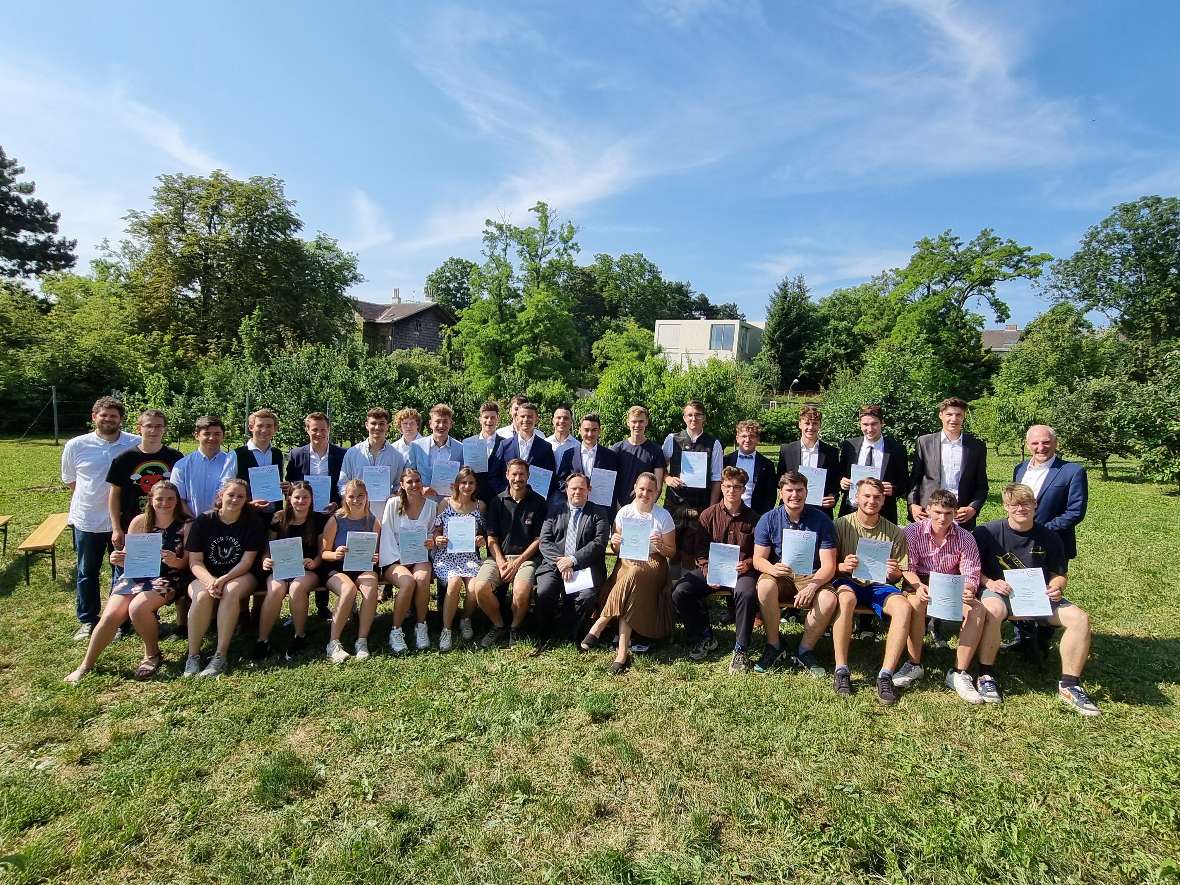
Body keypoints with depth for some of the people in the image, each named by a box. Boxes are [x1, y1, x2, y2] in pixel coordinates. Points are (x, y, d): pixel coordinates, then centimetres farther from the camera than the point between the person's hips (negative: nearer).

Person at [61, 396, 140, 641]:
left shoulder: (136, 444, -8)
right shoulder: (75, 446, -3)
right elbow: (70, 480, 11)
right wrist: (91, 499, 5)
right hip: (87, 520, 2)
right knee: (86, 573, 14)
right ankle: (87, 620, 30)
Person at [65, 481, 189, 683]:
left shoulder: (185, 526, -5)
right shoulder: (140, 521, 3)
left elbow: (189, 561, -7)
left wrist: (175, 562, -27)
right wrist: (118, 559, -11)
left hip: (165, 579, -4)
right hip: (135, 576, 4)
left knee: (137, 608, -29)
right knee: (110, 615, -14)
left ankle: (152, 655, -5)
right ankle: (85, 665, 7)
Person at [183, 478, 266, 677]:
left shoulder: (253, 523, -3)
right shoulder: (203, 521, -1)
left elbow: (247, 561, -7)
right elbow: (195, 561, -4)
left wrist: (223, 579, -23)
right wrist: (210, 581, -23)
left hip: (240, 576, -1)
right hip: (206, 576, 1)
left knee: (231, 592, -34)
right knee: (202, 596, -32)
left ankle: (220, 657, -30)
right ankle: (193, 656, -19)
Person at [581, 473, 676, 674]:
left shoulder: (663, 516, -2)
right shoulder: (624, 512, 3)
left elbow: (672, 553, 4)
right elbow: (616, 551, 10)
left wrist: (661, 547, -18)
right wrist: (615, 543, -14)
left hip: (653, 565, -2)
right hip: (626, 563, 2)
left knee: (632, 576, -36)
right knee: (628, 599, -32)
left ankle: (599, 626, -27)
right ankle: (623, 652, -25)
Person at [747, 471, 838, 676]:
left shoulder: (821, 520, -4)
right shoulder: (768, 520, -2)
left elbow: (828, 565, -7)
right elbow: (758, 559, -3)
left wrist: (812, 586, -26)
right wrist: (772, 568, -28)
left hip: (812, 577, 0)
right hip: (779, 575, 0)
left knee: (829, 599, -31)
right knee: (765, 586, -33)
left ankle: (804, 651, -5)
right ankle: (773, 646, -10)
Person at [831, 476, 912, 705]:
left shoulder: (895, 533, 7)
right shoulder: (842, 524, 0)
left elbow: (898, 577, 11)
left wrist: (893, 573, -14)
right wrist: (843, 566, -22)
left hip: (879, 584, 3)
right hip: (849, 581, -2)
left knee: (904, 607, -30)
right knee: (846, 599, -37)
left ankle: (885, 675, -24)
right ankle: (841, 670, -28)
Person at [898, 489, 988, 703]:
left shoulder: (965, 538, -3)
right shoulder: (913, 531, -7)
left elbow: (971, 574, -7)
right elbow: (908, 567, -11)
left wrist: (968, 590, -31)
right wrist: (918, 586, -32)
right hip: (920, 583, -2)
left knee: (978, 610, -26)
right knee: (916, 602, -36)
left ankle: (958, 673, -17)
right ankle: (914, 664, -19)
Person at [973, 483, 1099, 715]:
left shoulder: (1049, 537, 5)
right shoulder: (988, 532, -5)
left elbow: (1058, 574, 15)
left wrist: (1056, 588, -6)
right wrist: (989, 582, -18)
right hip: (1000, 592, -4)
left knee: (1080, 618, -19)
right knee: (992, 610, -39)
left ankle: (1069, 685, -4)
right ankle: (986, 676, -21)